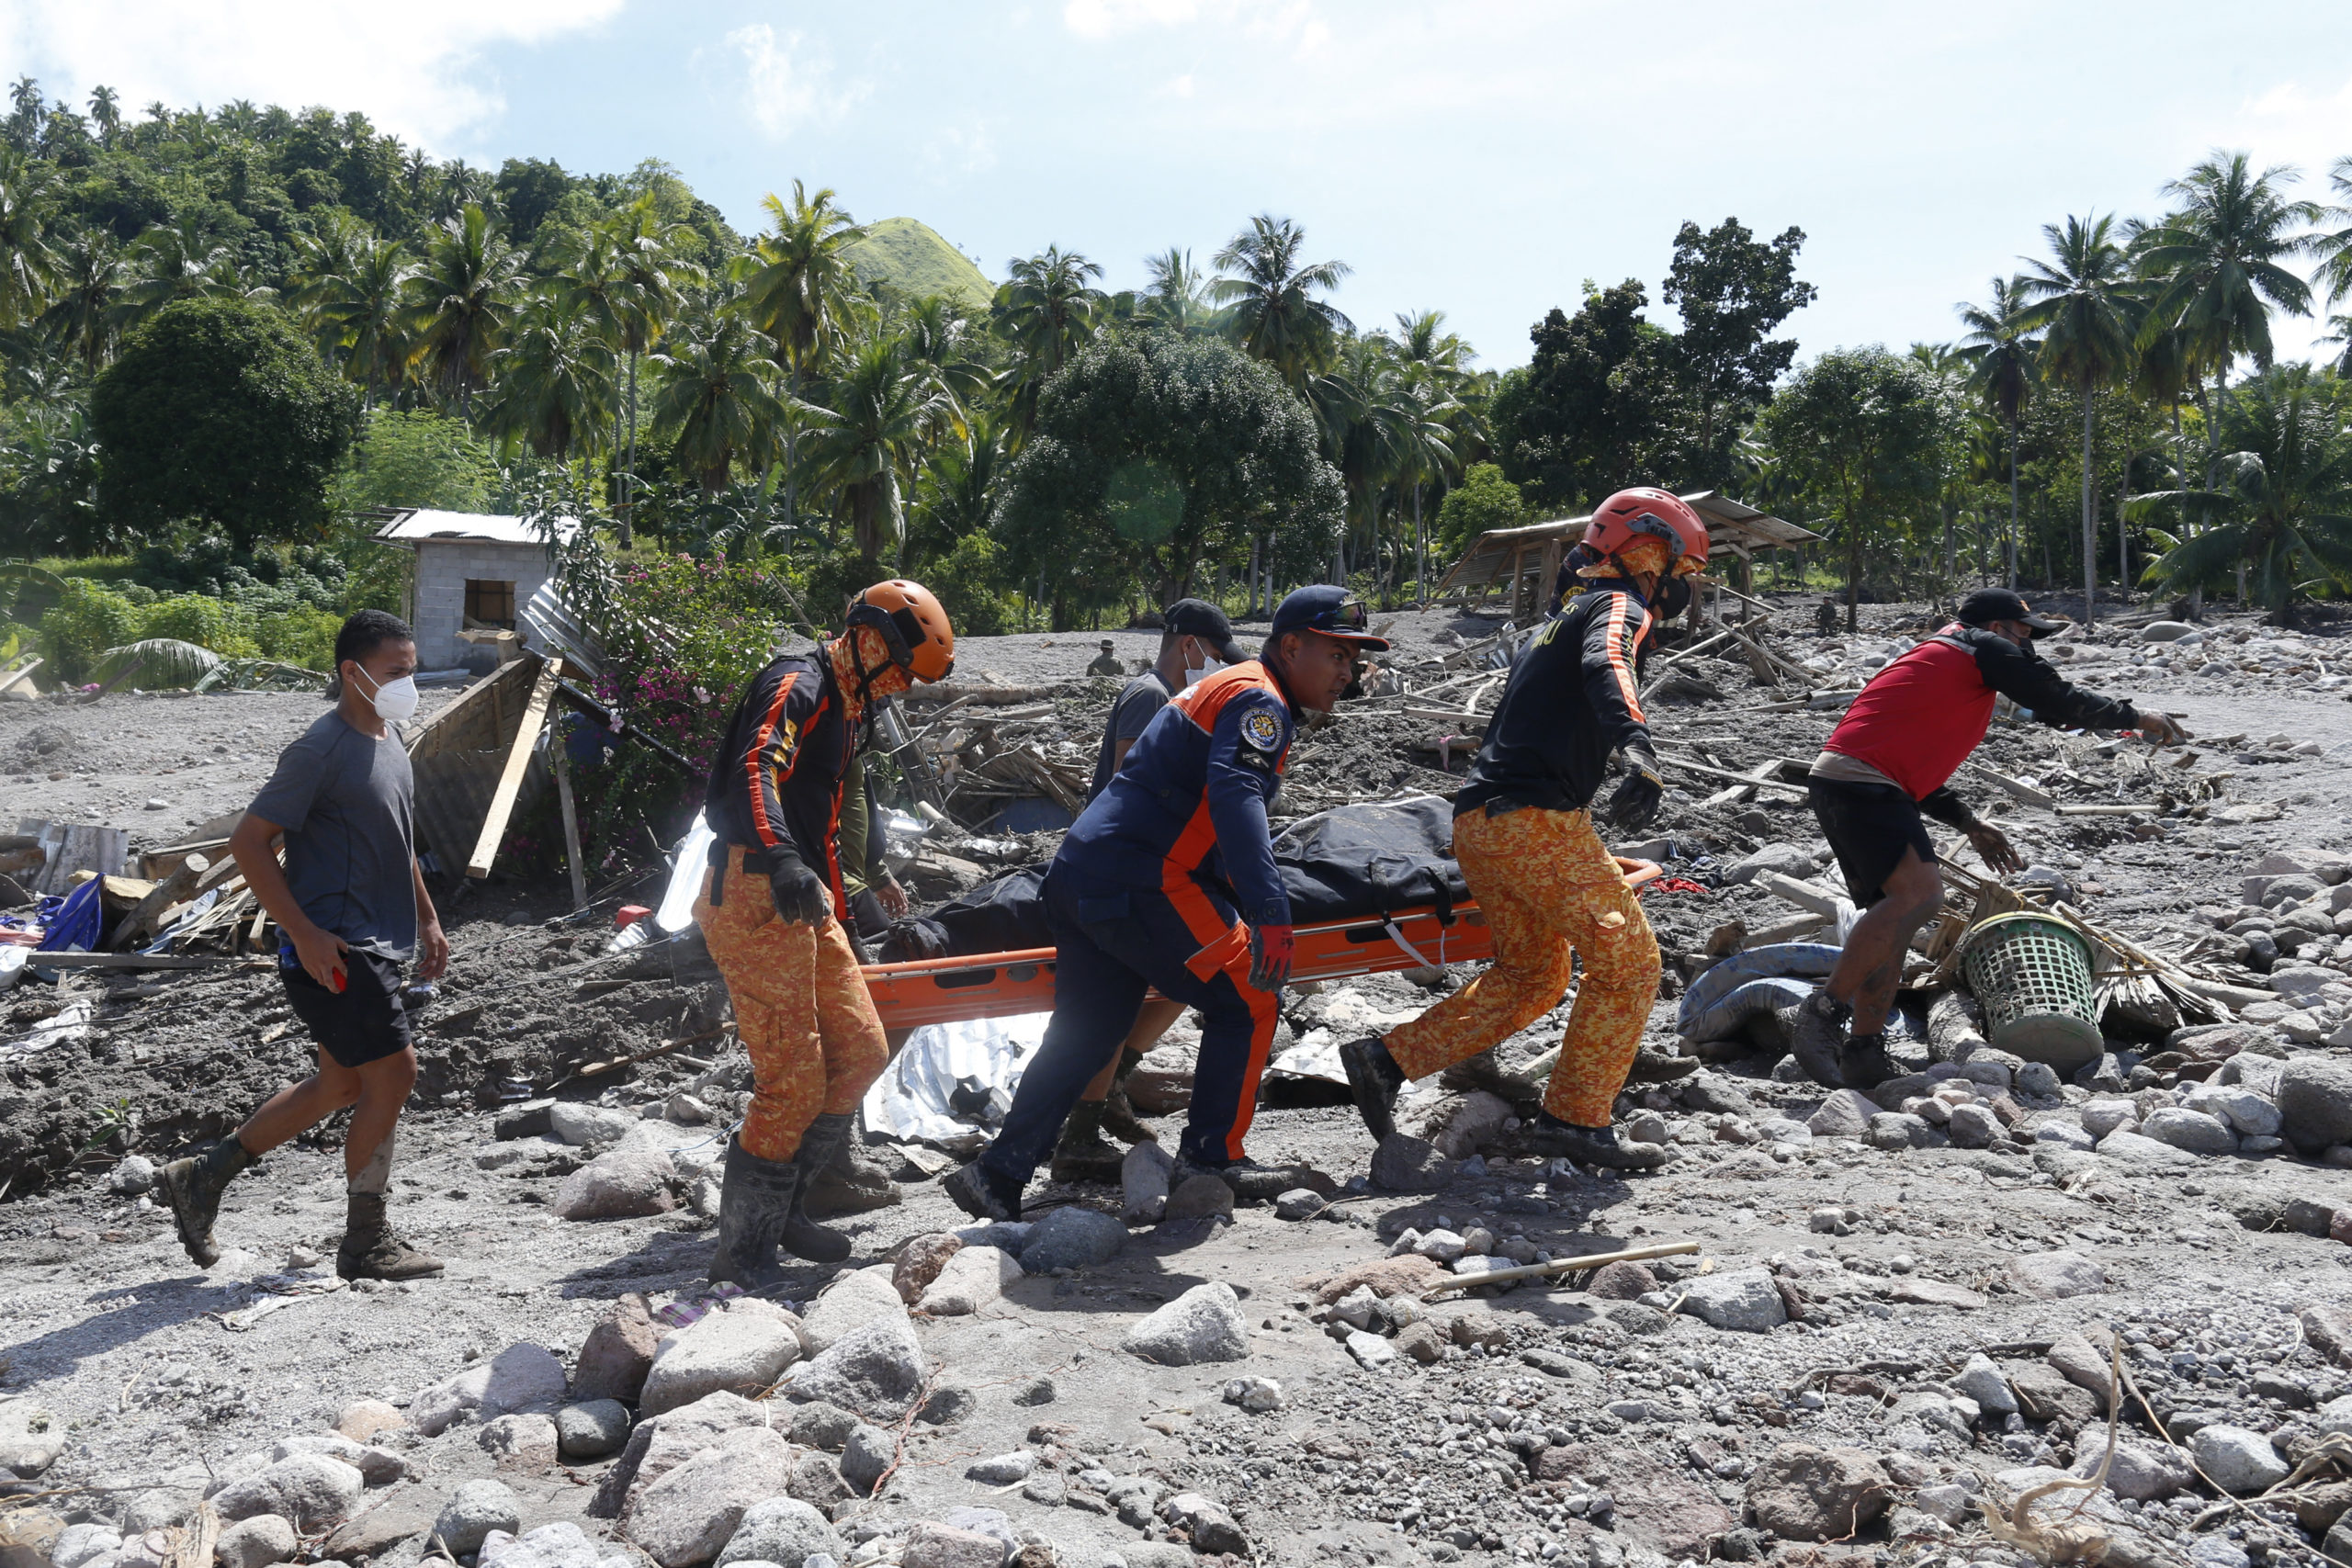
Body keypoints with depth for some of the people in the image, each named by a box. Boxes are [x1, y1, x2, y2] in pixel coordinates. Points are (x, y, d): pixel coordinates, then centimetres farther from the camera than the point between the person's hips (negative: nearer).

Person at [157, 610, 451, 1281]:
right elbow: (248, 842, -16)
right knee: (392, 1074, -8)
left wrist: (426, 920, 22)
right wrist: (305, 933, -21)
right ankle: (366, 1244, 6)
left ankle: (202, 1177, 30)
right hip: (332, 949, -10)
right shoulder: (321, 751, -15)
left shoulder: (389, 742, 13)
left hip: (375, 947, 10)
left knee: (342, 1085, 16)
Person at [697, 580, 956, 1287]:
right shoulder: (796, 685, -12)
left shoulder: (841, 706, 20)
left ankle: (782, 1209, 20)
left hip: (803, 903, 10)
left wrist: (836, 899, 37)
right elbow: (753, 775, -31)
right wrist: (784, 863, -46)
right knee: (794, 1083, -10)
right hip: (756, 899, -10)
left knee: (860, 1050, 10)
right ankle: (740, 1251, 3)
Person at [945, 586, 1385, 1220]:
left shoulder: (1222, 690, 25)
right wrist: (1270, 914, -34)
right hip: (1140, 885, -10)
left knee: (1085, 1032, 13)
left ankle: (999, 1173, 13)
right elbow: (1234, 794, -26)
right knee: (1248, 1003, 2)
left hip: (1082, 875, 10)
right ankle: (1211, 1156, 10)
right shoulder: (1258, 700, -7)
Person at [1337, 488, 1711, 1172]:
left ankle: (1387, 1058, 13)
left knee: (1533, 976, 18)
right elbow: (1605, 666, -26)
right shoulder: (1621, 607, -1)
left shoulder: (1561, 618, 29)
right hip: (1534, 819, -9)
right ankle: (1575, 1118, 1)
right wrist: (1638, 747, -44)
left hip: (1477, 822, 9)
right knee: (1627, 961, 0)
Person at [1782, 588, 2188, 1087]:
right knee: (1919, 892, -24)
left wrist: (1969, 824, 30)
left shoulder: (1934, 656, 33)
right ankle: (1822, 1012, -26)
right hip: (1864, 781, -10)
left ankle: (1863, 1054, 6)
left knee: (1892, 913, 10)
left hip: (1837, 782, 10)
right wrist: (2136, 717, 18)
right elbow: (2057, 703, 3)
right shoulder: (1983, 648, 6)